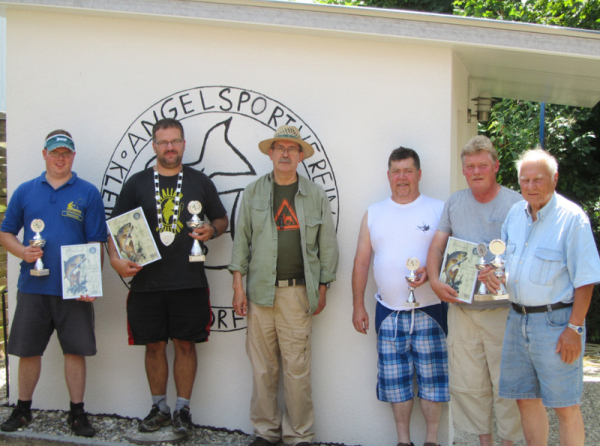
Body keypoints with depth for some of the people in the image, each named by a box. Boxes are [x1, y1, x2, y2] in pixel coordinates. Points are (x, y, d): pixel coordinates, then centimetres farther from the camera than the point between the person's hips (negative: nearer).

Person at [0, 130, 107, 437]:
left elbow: (96, 242, -1)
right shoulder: (25, 191, 9)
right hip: (32, 286, 2)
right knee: (27, 350, 9)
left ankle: (77, 414, 15)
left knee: (75, 350, 3)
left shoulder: (87, 193, 3)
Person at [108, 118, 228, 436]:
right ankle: (159, 407, 23)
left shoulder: (199, 182, 8)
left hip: (189, 282, 0)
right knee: (154, 345, 8)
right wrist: (116, 259, -10)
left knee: (185, 344, 3)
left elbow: (222, 219, 16)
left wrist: (212, 229, -7)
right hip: (146, 281, 1)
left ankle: (182, 409, 17)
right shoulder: (137, 183, 7)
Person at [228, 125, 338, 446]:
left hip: (298, 291, -1)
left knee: (297, 368, -1)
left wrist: (322, 289, 6)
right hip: (260, 290, 1)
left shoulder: (316, 195, 9)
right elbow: (241, 240, 8)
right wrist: (238, 285, 2)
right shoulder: (253, 193, 10)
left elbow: (327, 245, 10)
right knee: (262, 367, 4)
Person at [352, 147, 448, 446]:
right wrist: (358, 306, 7)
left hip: (429, 310, -2)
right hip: (389, 312, 3)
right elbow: (361, 261, 11)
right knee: (395, 380, 7)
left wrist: (431, 271, -19)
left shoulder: (438, 210, 2)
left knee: (431, 377, 1)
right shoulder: (374, 214, 10)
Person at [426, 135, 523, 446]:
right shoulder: (454, 203, 11)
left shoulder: (515, 203, -2)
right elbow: (437, 246, 9)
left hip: (502, 310, -3)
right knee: (467, 382, 7)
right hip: (461, 308, 4)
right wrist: (435, 281, -8)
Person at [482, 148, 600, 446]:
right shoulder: (515, 213, 9)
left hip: (554, 320, -6)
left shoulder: (572, 218, -11)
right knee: (525, 398, 13)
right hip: (517, 318, 7)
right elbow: (503, 257, 21)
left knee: (565, 405, 0)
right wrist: (491, 272, -2)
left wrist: (574, 328, -17)